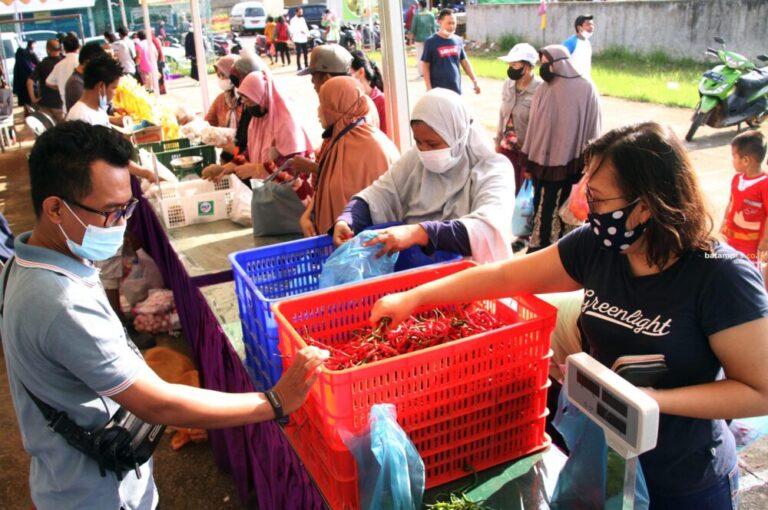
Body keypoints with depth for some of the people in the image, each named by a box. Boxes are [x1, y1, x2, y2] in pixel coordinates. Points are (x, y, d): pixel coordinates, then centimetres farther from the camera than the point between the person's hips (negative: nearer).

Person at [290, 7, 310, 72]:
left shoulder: (303, 19, 16)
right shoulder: (293, 20, -5)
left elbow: (306, 27, 17)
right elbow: (292, 29, -15)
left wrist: (308, 34, -1)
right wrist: (300, 31, -25)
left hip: (304, 39, 7)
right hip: (298, 39, -6)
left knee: (305, 53, 10)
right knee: (298, 54, -5)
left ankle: (306, 65, 21)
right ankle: (299, 67, 0)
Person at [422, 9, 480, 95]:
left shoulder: (458, 41, 6)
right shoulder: (431, 42, -8)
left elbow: (464, 61, 14)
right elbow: (425, 65, -6)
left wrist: (474, 81, 11)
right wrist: (429, 88, -12)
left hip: (455, 88, 5)